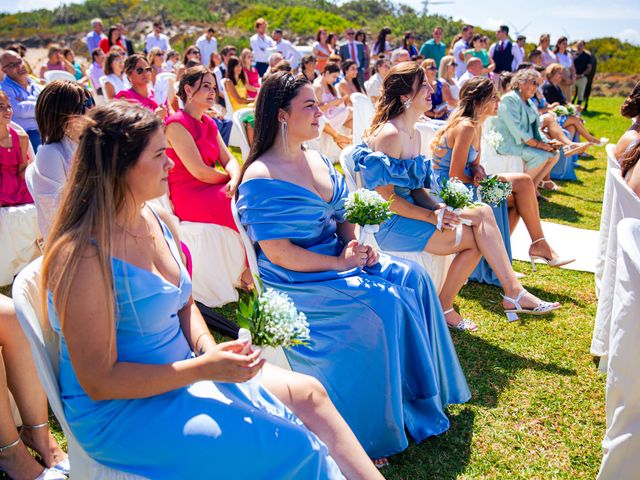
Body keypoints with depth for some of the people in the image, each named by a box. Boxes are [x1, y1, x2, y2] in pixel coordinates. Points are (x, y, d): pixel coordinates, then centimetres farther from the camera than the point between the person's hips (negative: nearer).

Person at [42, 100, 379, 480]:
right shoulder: (82, 257, -25)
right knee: (291, 445, -16)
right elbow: (99, 382, -21)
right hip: (120, 411, -8)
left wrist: (208, 347, -7)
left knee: (308, 393, 0)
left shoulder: (158, 221, 1)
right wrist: (204, 368, -24)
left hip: (180, 372, 8)